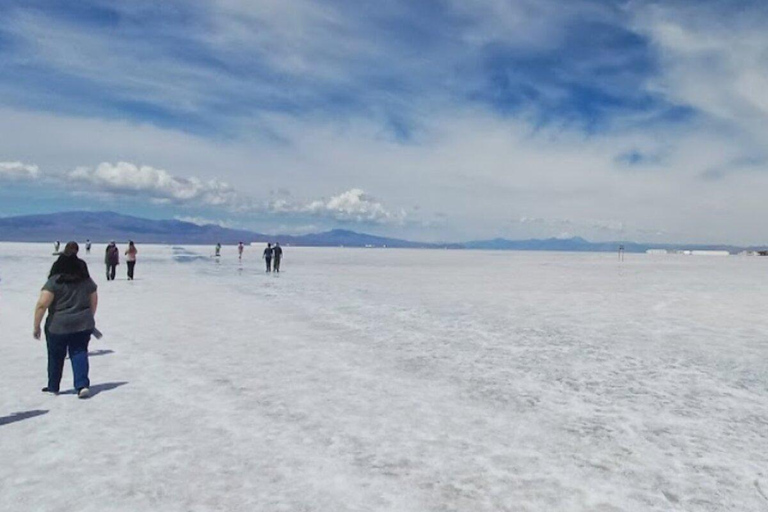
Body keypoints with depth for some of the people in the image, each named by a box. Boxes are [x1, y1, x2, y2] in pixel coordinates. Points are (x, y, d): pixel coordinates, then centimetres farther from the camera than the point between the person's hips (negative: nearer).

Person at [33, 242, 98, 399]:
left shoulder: (54, 281, -11)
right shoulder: (87, 280, 3)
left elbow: (42, 304, -16)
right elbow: (94, 300, 12)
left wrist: (36, 326, -8)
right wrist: (90, 318, 25)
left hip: (58, 326, -3)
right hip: (83, 325, 3)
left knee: (55, 357, 14)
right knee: (79, 354, 9)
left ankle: (53, 387, 29)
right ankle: (83, 385, -5)